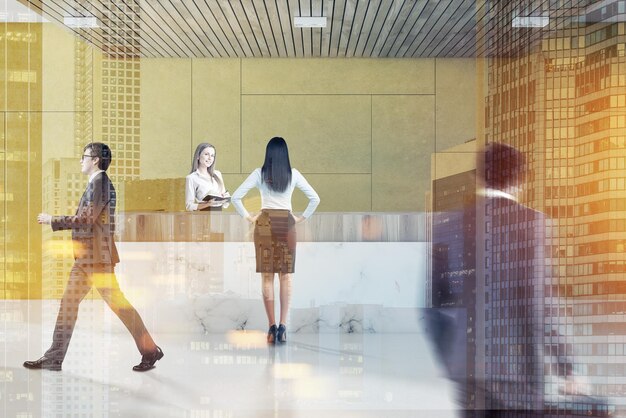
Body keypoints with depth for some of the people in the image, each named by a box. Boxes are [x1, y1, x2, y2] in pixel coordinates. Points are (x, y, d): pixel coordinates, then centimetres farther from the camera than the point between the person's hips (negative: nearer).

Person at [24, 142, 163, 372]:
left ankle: (150, 350, 1)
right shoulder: (99, 183, 19)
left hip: (96, 256, -10)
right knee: (69, 302, 10)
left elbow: (86, 219, -19)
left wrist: (53, 220, -11)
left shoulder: (99, 182, -11)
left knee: (116, 303, -6)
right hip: (87, 257, 10)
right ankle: (54, 358, 17)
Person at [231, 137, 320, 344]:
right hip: (286, 224, 1)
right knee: (286, 276, 6)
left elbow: (235, 197, -4)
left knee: (267, 276, 4)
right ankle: (283, 325, 1)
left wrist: (248, 216, 5)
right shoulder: (293, 174, 0)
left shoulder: (259, 173, -1)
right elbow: (315, 198, 0)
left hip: (265, 224, 0)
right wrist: (302, 218, 9)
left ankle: (272, 326, 3)